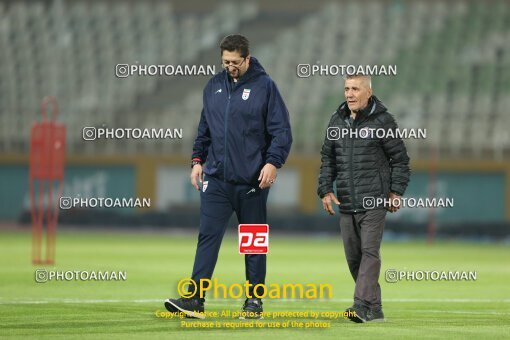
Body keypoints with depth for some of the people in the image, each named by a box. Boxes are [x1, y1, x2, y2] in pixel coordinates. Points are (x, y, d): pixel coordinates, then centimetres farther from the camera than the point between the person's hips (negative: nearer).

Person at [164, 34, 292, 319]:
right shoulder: (214, 86, 10)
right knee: (208, 236, -4)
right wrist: (198, 159, 13)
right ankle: (195, 299, -8)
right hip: (216, 178, 4)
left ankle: (255, 300, 14)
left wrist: (273, 162, -16)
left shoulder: (264, 86, -5)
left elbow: (282, 130, -6)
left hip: (251, 180, -4)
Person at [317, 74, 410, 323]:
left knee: (369, 251, -13)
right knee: (353, 256, 6)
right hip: (346, 202, 6)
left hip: (374, 201, -6)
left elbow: (400, 159, 1)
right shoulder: (337, 121, 11)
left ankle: (363, 305, -20)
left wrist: (396, 191, -6)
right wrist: (325, 190, 6)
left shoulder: (382, 121, -3)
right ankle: (374, 309, 15)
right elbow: (327, 158, 17)